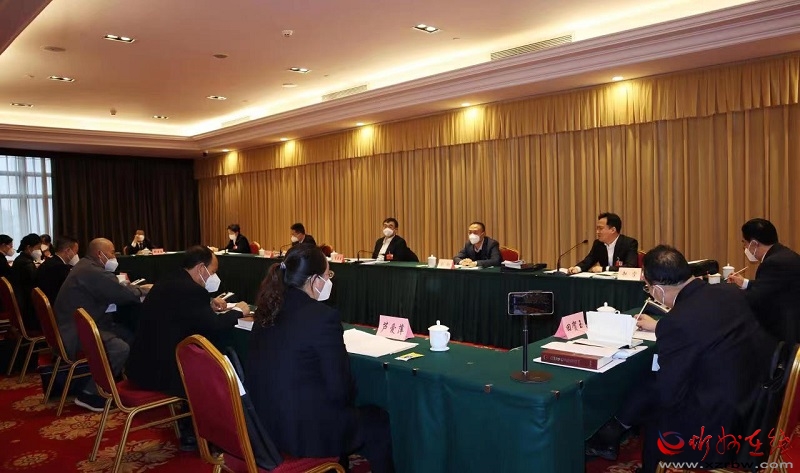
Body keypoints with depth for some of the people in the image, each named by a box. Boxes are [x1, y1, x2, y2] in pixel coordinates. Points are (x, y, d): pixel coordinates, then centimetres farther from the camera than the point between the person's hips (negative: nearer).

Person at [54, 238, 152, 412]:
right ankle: (89, 394, -11)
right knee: (121, 348, -24)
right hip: (76, 333, -11)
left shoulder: (87, 266, 13)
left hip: (77, 325, 11)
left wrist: (136, 288, 4)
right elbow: (122, 294, -19)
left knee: (128, 335, 1)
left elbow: (111, 291, 16)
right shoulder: (91, 272, -21)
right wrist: (142, 290, 1)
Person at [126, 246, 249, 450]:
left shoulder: (168, 282, 9)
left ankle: (188, 427, 31)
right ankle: (192, 435, 20)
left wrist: (209, 304, 14)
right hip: (158, 371, -10)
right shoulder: (191, 290, -21)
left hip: (144, 364, 10)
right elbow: (214, 325, -20)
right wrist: (238, 311, -3)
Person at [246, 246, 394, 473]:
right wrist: (350, 395, 5)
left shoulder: (268, 309, 2)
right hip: (304, 431, -8)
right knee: (380, 422, 15)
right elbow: (340, 390, -18)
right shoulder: (324, 316, -22)